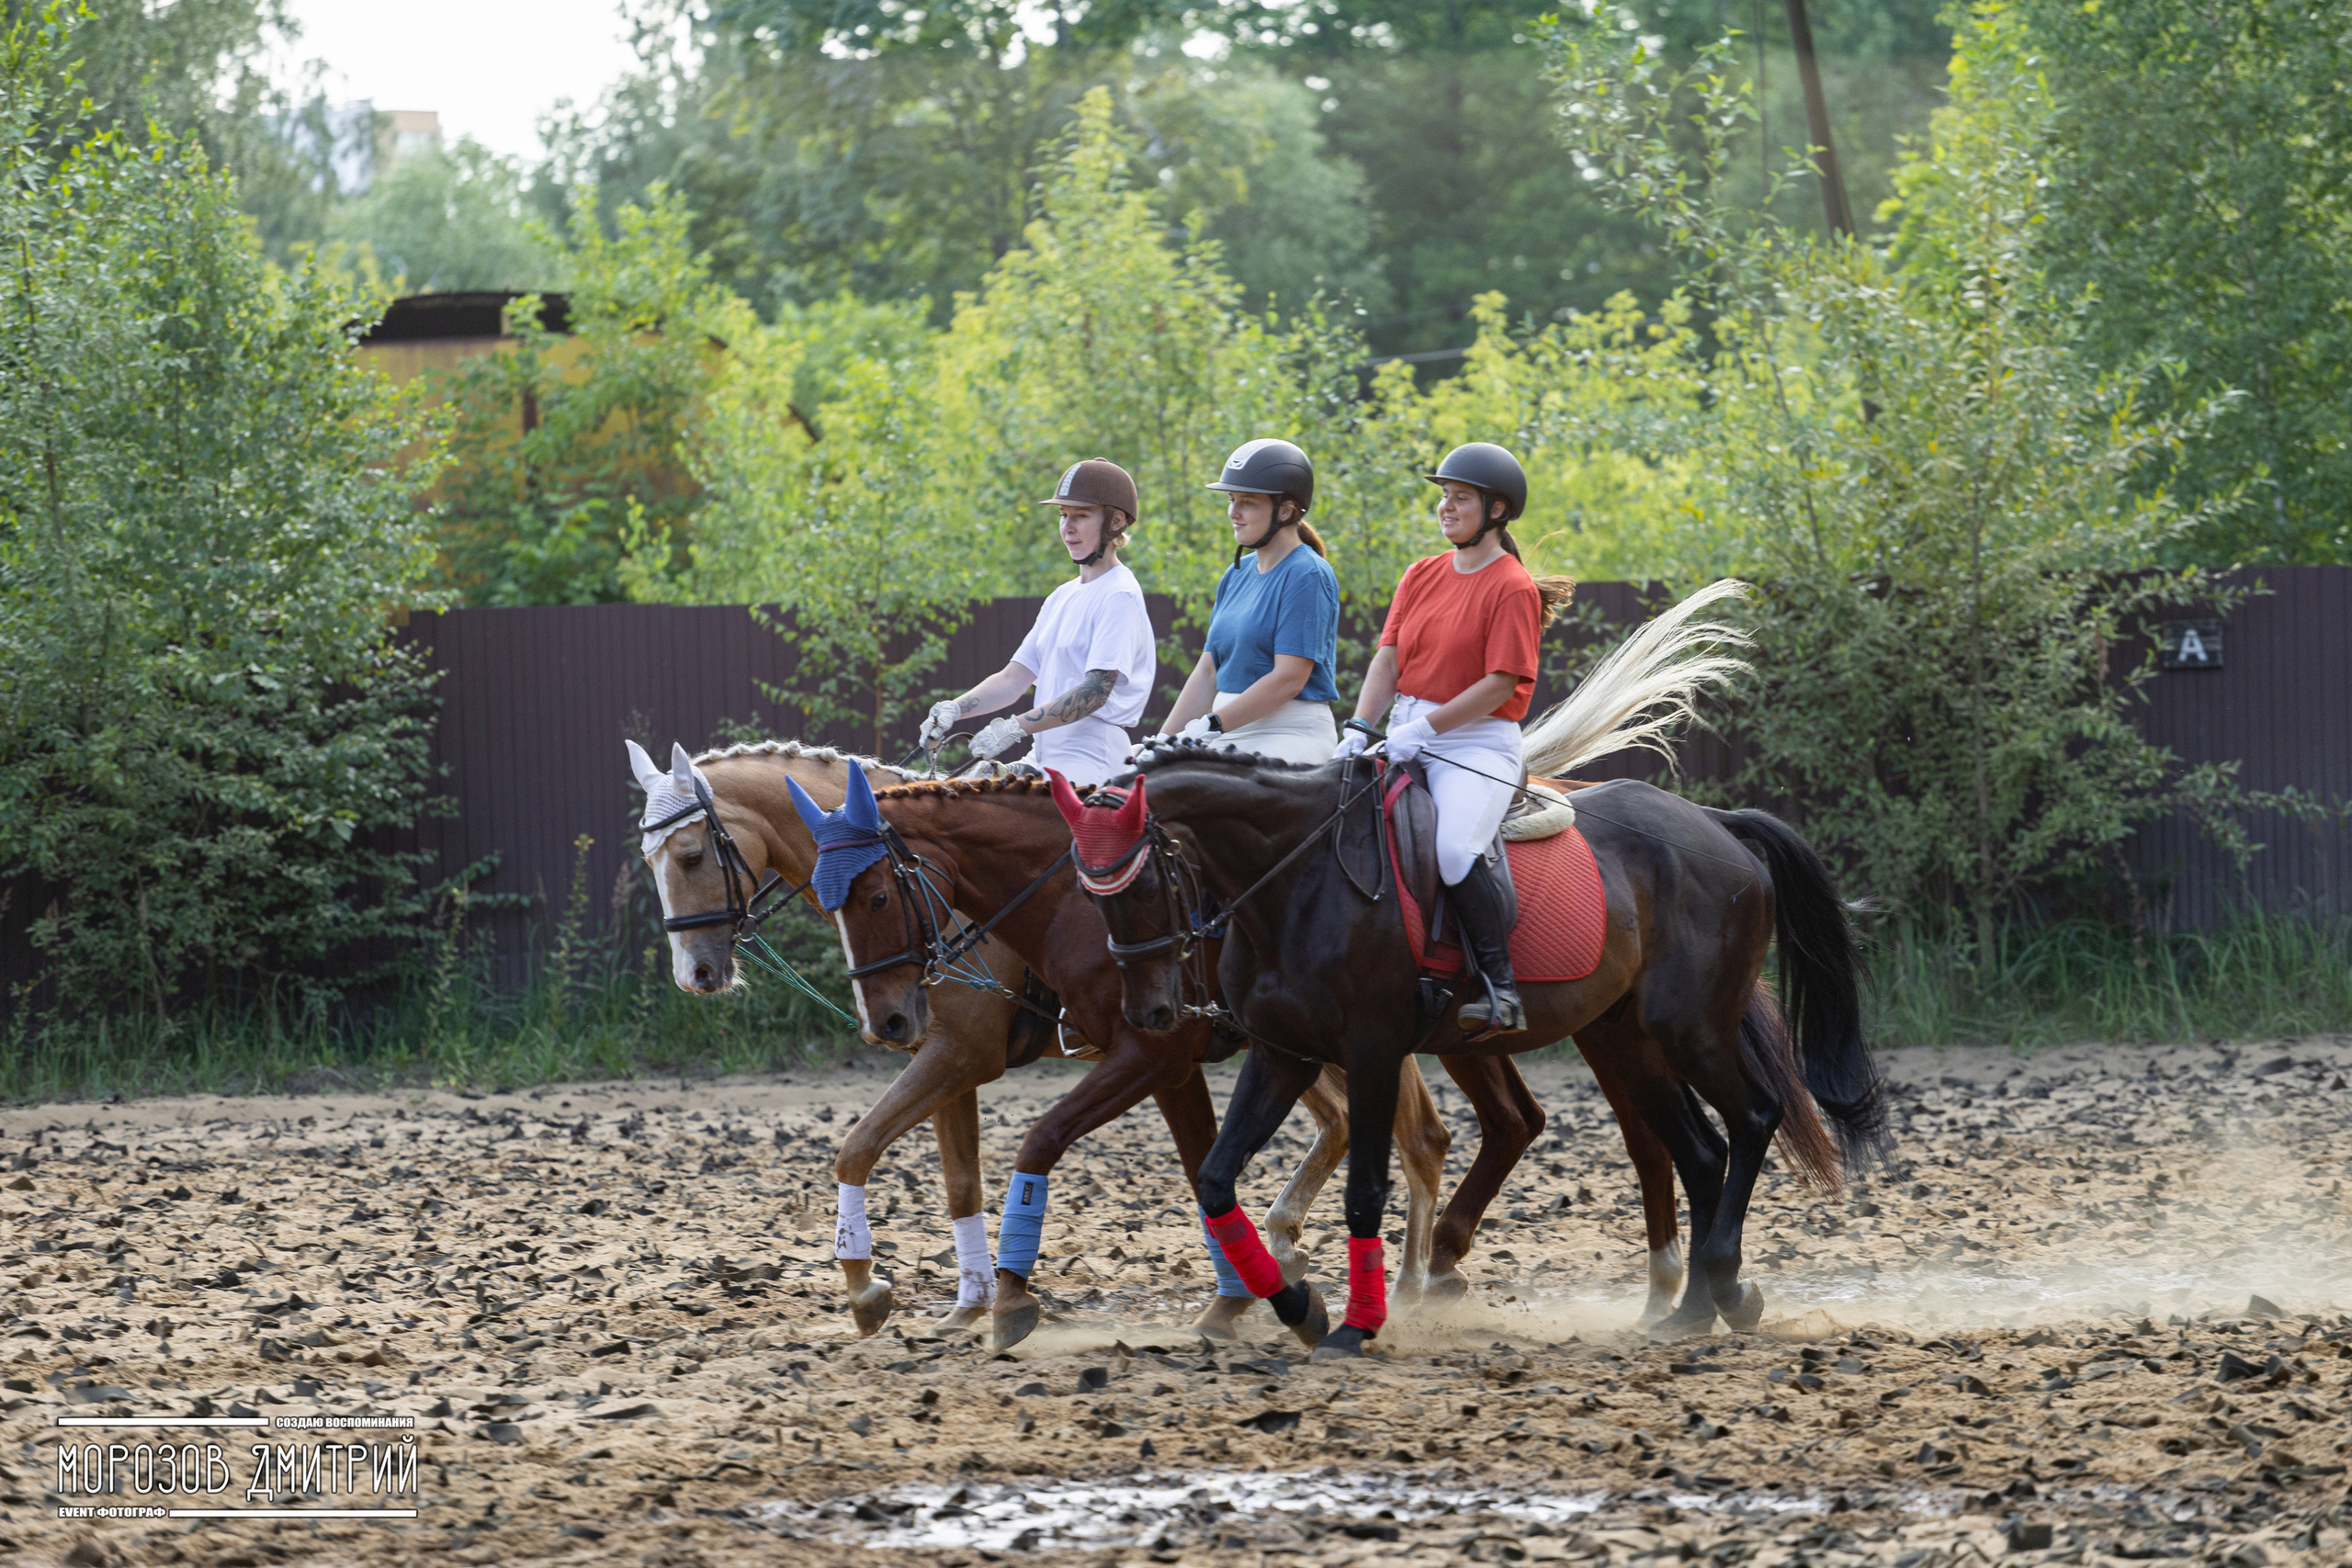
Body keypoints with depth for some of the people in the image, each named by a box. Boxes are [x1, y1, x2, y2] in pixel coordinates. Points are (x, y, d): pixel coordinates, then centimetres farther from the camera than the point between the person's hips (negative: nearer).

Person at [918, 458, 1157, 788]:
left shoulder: (1120, 596, -6)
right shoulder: (1062, 597, 22)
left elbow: (1095, 692, -16)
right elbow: (1015, 677, 18)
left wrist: (1015, 727, -23)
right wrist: (954, 708, -1)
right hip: (1044, 758, 8)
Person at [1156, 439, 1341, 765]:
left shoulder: (1307, 575, -7)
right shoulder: (1237, 575, 18)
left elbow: (1289, 678, -14)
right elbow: (1209, 671, 19)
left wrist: (1211, 725, -14)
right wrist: (1164, 739, 9)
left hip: (1293, 734, -8)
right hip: (1232, 736, 8)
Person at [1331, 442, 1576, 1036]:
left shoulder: (1513, 588, -7)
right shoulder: (1422, 576, 15)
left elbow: (1499, 683, -13)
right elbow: (1388, 658, 9)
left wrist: (1423, 729, -18)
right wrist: (1360, 730, -6)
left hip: (1478, 744, -8)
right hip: (1408, 741, 8)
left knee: (1455, 848, -32)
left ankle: (1499, 984, -23)